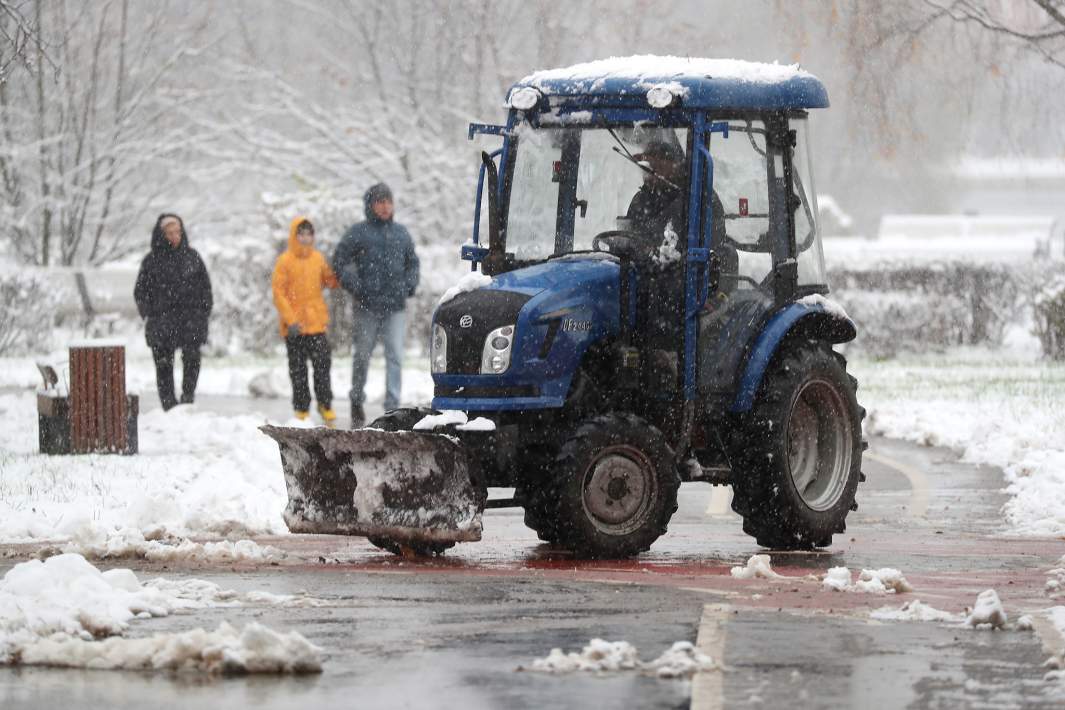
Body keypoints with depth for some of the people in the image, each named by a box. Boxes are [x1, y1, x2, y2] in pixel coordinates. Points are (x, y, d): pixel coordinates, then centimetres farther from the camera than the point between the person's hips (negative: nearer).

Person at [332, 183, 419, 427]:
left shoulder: (401, 233, 13)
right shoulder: (358, 233, 0)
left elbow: (412, 262, 25)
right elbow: (339, 262, 1)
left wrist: (409, 284, 9)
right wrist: (354, 287, -8)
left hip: (395, 306, 2)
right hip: (367, 306, -2)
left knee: (395, 357, -8)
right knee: (362, 356, 8)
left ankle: (392, 407, -9)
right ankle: (357, 402, 25)